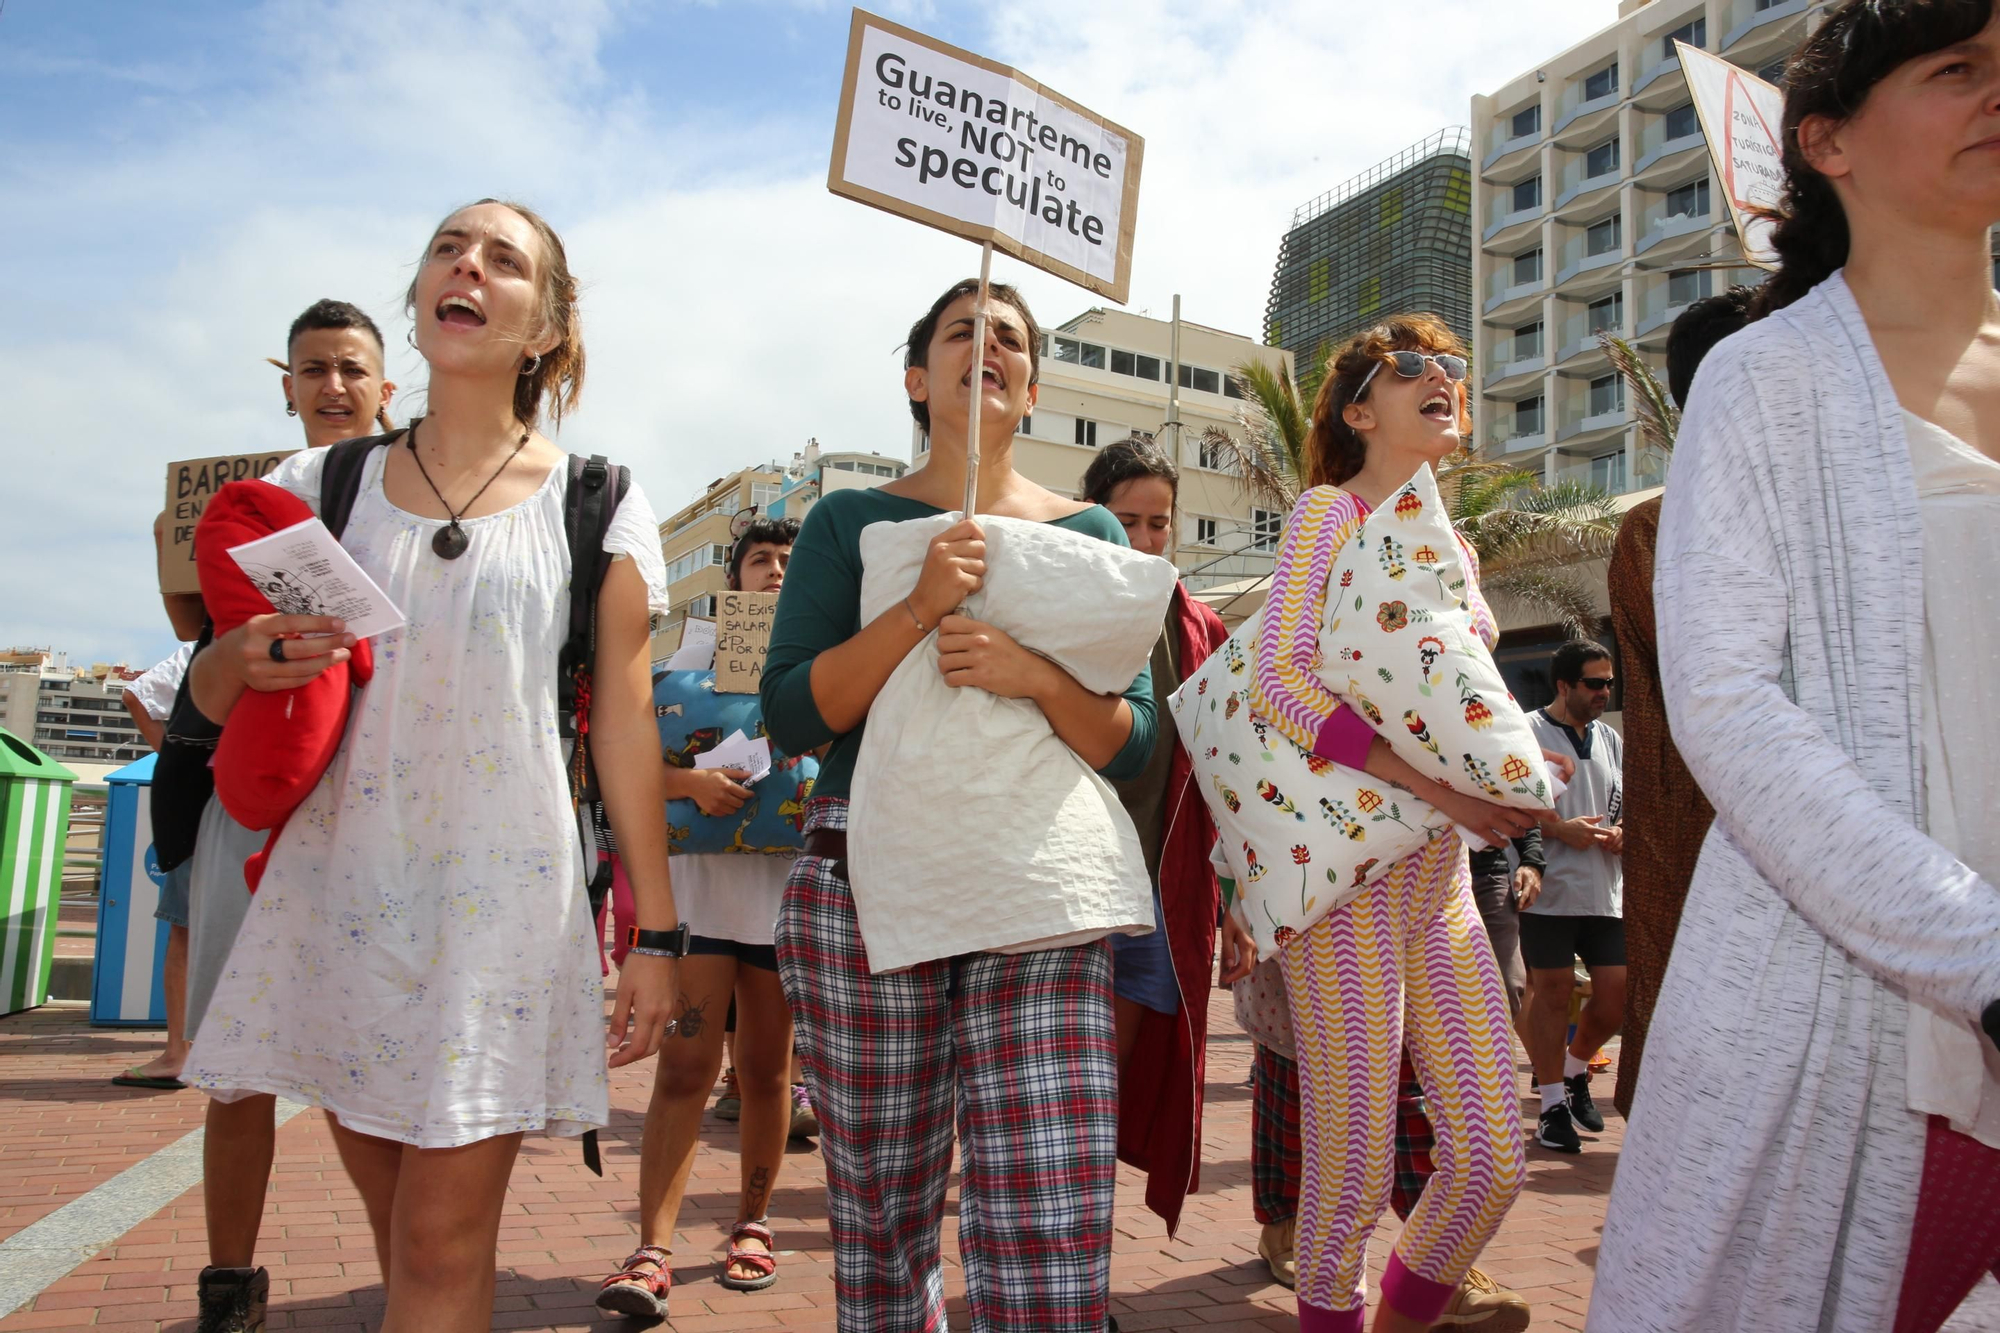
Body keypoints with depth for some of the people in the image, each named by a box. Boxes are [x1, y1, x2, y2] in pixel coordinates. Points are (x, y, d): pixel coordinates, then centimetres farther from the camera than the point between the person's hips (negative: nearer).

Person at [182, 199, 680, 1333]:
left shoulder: (599, 510, 2)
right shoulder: (322, 485, 9)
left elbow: (626, 726, 0)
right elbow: (214, 694, 14)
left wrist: (657, 933, -2)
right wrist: (246, 661, -11)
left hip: (504, 893, -3)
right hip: (342, 887, 3)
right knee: (403, 1227, 13)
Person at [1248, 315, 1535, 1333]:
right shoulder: (1330, 511, -3)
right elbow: (1278, 681, -16)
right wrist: (1435, 783, -22)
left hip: (1441, 875, 7)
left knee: (1492, 1163, 8)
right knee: (1354, 1173, -1)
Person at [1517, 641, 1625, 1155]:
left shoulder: (1611, 740, 19)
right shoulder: (1528, 732, -2)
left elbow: (1629, 803, 24)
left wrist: (1621, 831, 2)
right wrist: (1561, 828, -18)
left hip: (1606, 888, 6)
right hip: (1550, 886, -6)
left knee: (1618, 992, 4)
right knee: (1551, 989, -1)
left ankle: (1574, 1071, 30)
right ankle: (1552, 1103, 11)